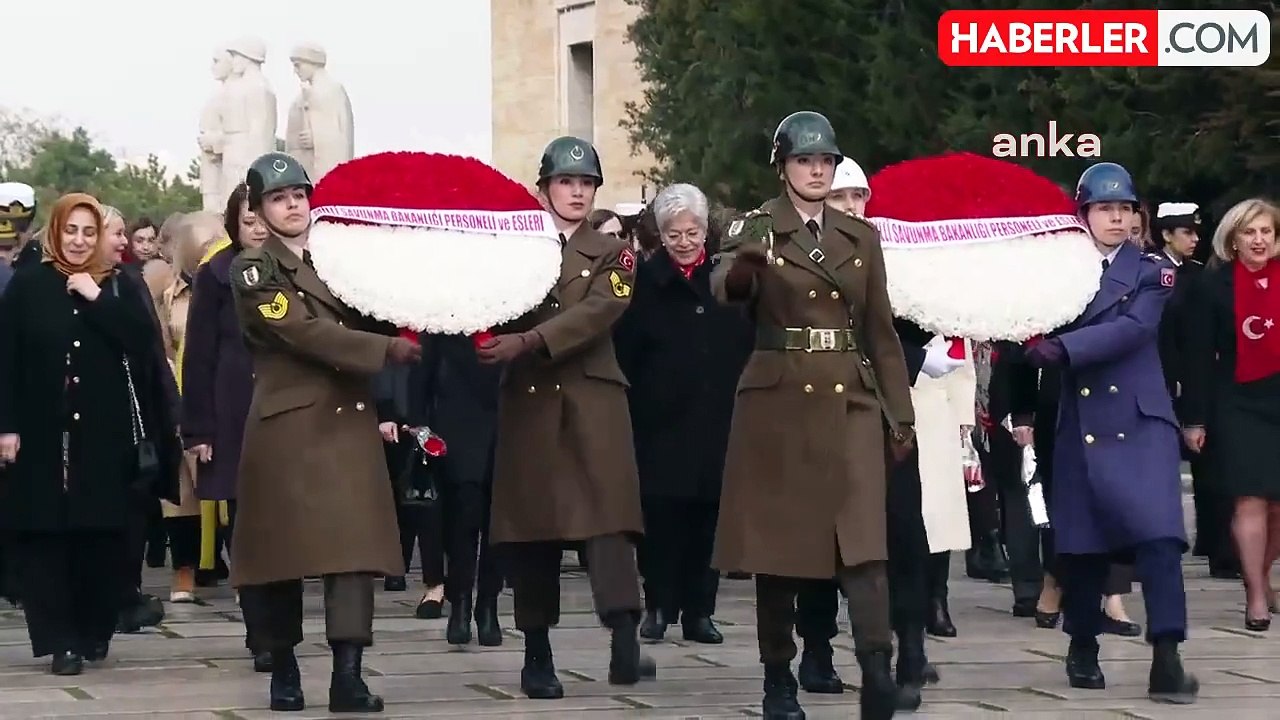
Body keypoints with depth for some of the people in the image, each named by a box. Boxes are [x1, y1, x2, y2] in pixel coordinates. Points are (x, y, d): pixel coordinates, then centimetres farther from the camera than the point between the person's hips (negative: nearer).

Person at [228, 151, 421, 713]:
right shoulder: (254, 270, -1)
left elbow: (368, 325, 16)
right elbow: (305, 332, -13)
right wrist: (387, 349, -15)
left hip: (348, 423, 4)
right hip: (288, 426, -4)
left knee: (354, 545, -8)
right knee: (283, 549, 1)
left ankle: (348, 676, -15)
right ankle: (284, 670, 15)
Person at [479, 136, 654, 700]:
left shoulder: (612, 254, 6)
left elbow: (596, 312, -12)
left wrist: (527, 341, -23)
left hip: (592, 402, -2)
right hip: (527, 403, 2)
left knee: (606, 514, -15)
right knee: (531, 527, 2)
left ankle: (625, 645, -26)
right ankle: (537, 656, 9)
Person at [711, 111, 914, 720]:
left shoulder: (862, 236, 11)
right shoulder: (755, 229, 1)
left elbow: (882, 331, 14)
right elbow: (724, 289, -21)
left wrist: (900, 414, 9)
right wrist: (740, 269, -46)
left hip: (851, 403, 2)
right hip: (778, 403, -2)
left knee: (863, 541, -12)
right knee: (776, 541, 2)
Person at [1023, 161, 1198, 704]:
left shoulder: (1153, 270, 1)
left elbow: (1133, 328, -15)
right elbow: (1040, 334, 5)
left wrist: (1064, 348, -23)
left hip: (1140, 420, -2)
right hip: (1080, 424, 2)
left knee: (1158, 535, -15)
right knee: (1082, 542, 7)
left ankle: (1166, 660, -17)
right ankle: (1083, 648, 25)